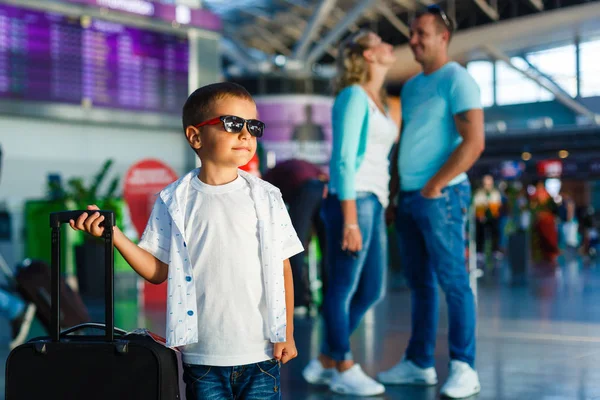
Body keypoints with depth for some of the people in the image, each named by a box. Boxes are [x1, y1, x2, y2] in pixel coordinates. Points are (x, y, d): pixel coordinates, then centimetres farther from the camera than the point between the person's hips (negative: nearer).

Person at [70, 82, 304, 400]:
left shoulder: (266, 198, 2)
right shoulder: (175, 202, 1)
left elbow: (281, 268, 5)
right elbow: (158, 271, 0)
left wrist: (287, 332, 2)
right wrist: (112, 233, -11)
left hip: (260, 353, 1)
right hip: (203, 355, 0)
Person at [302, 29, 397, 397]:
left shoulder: (378, 102, 18)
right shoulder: (354, 96, -7)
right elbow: (344, 160, -14)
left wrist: (382, 208, 12)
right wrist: (350, 220, -19)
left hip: (374, 203, 9)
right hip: (352, 201, -9)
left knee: (372, 291, 12)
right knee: (343, 288, 2)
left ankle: (326, 362, 22)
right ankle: (344, 369, 13)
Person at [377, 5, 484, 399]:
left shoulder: (456, 80, -7)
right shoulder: (411, 86, 18)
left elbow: (474, 142, -15)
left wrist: (434, 187, -14)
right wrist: (395, 188, 12)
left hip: (441, 196, -8)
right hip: (408, 197, 8)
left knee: (453, 281, -5)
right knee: (420, 284, 10)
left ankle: (464, 368, -1)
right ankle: (419, 364, 17)